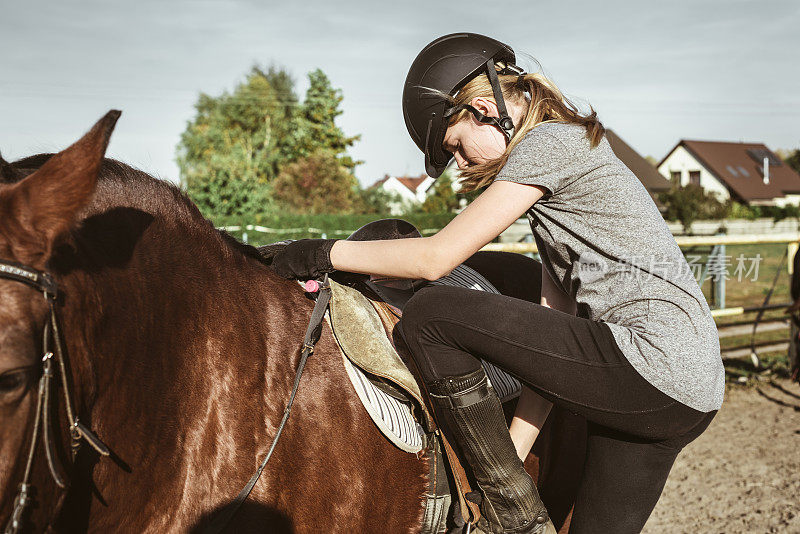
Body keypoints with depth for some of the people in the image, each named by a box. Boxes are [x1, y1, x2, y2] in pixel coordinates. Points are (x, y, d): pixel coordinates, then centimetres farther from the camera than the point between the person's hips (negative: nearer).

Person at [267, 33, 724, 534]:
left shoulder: (545, 143, -6)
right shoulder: (563, 147, 23)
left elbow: (436, 257, -12)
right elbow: (556, 311, 16)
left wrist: (324, 253, 1)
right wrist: (516, 446, 11)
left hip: (654, 370, -10)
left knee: (429, 314, -11)